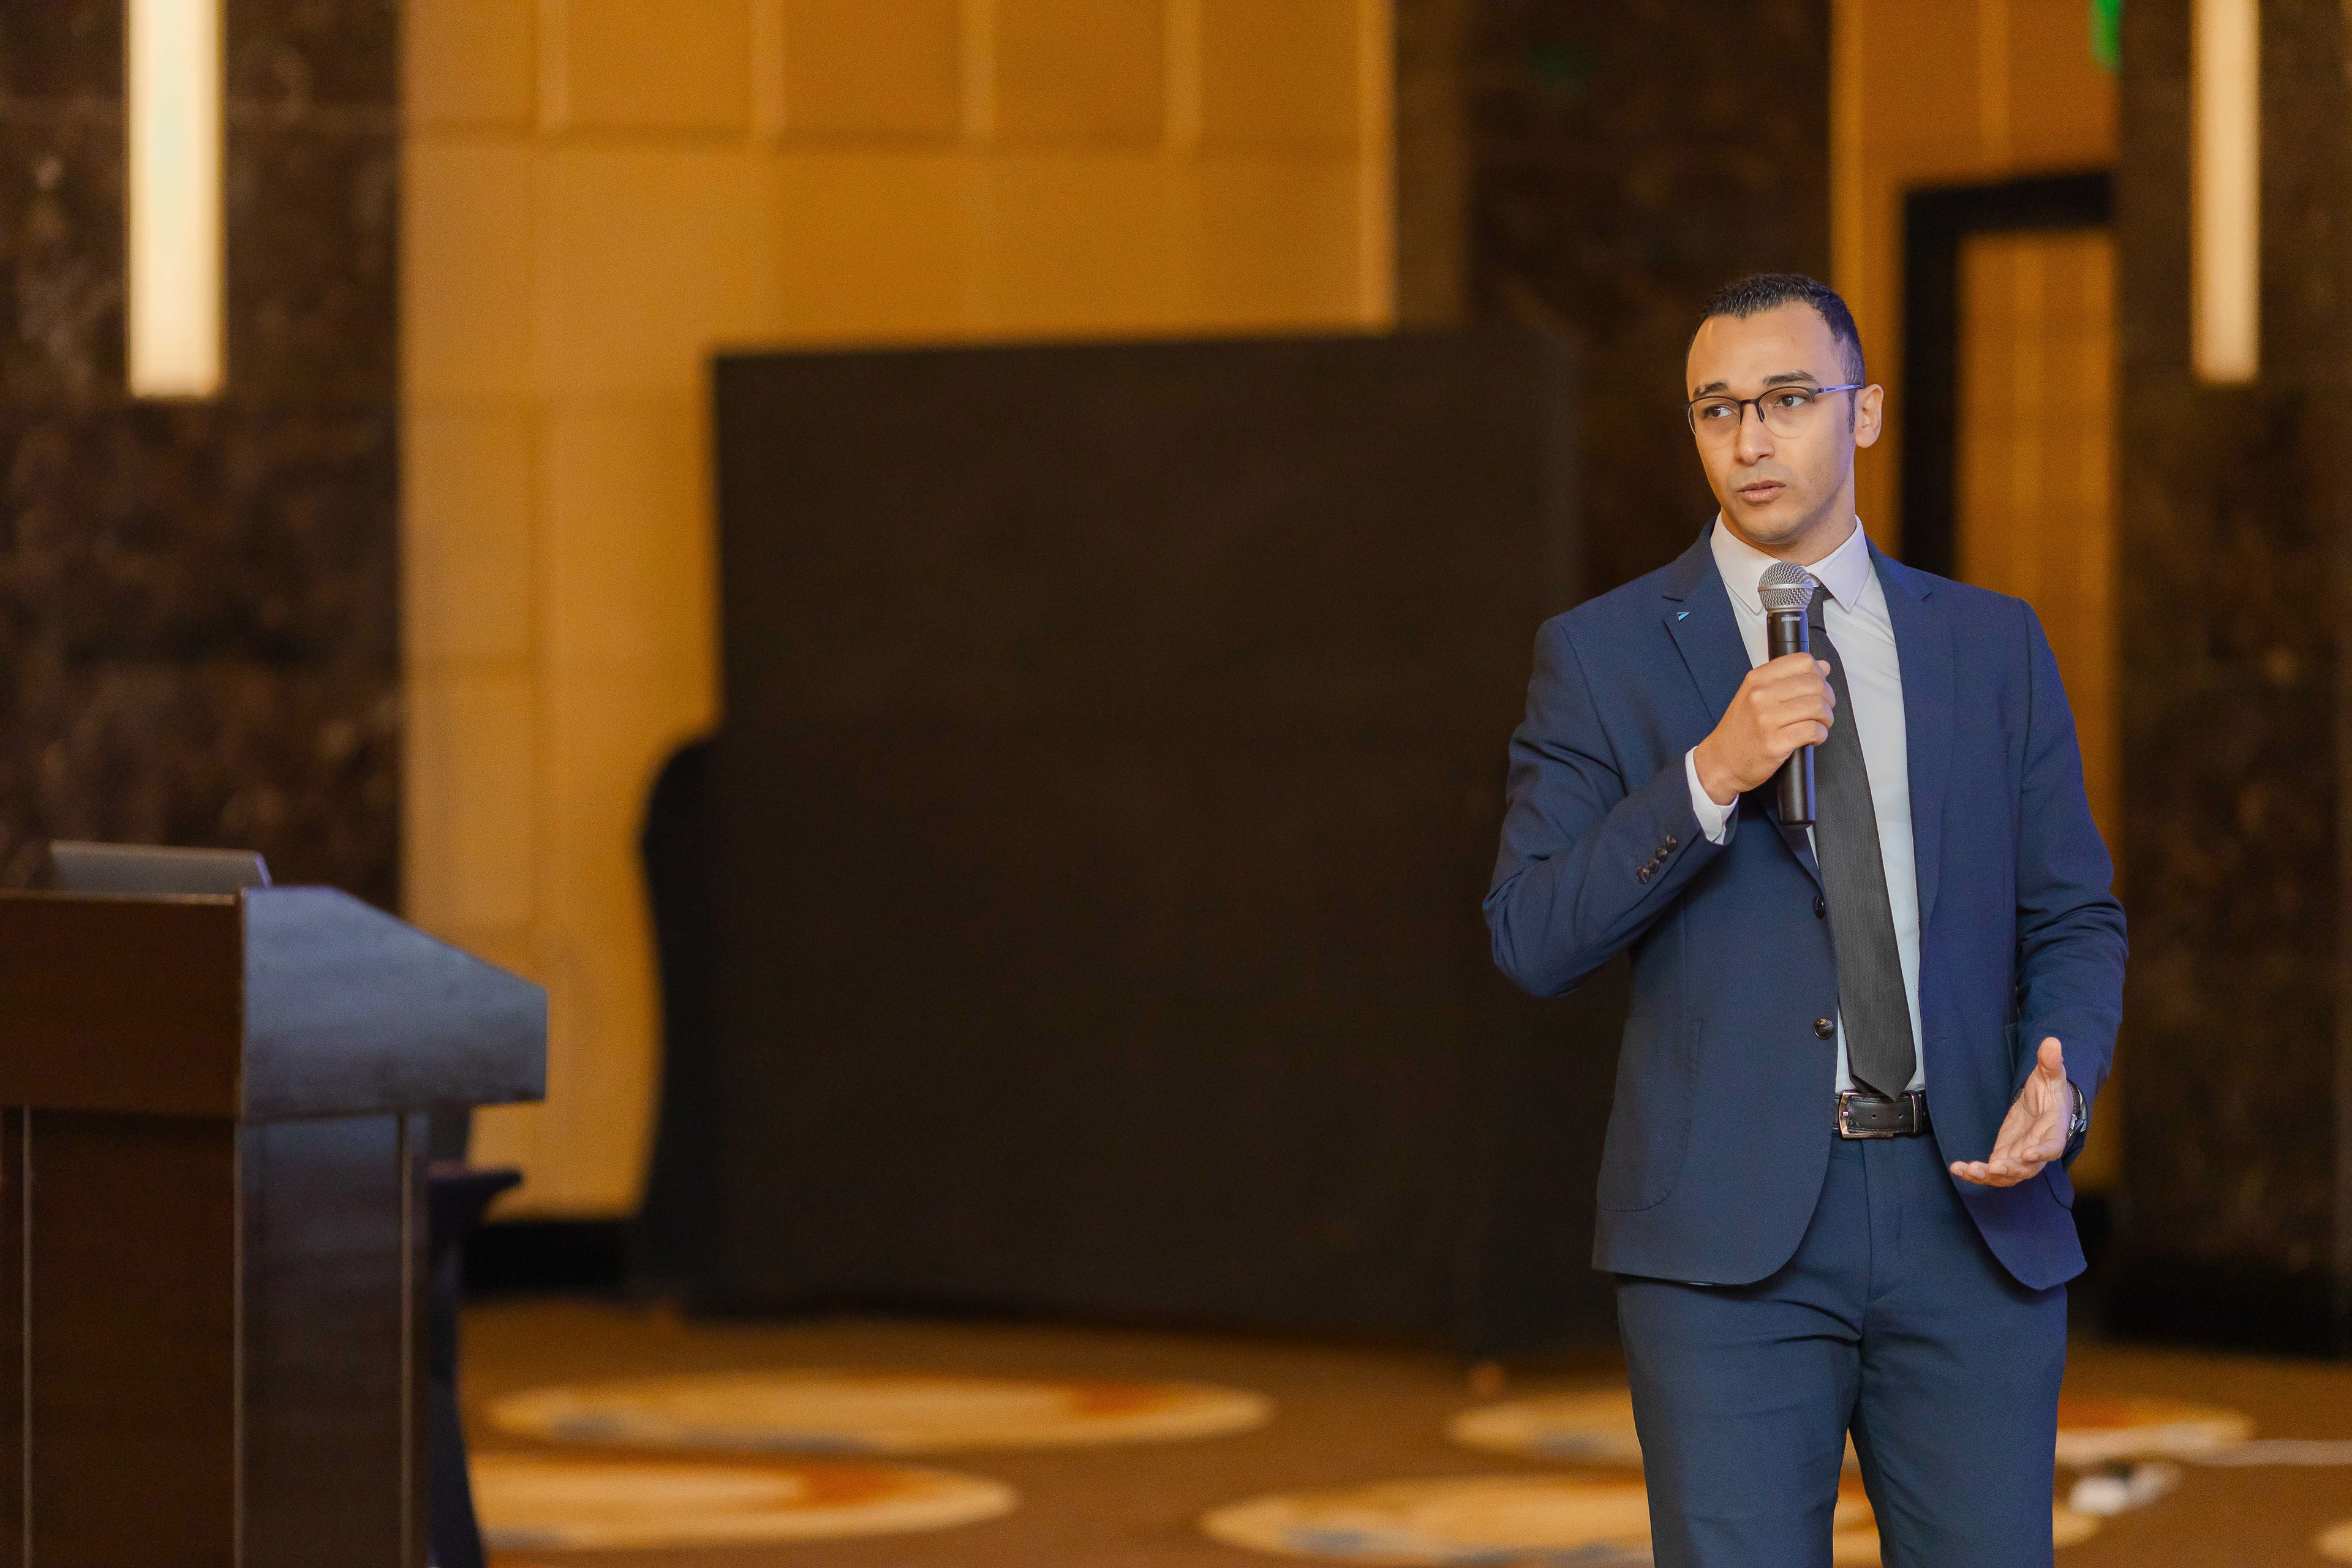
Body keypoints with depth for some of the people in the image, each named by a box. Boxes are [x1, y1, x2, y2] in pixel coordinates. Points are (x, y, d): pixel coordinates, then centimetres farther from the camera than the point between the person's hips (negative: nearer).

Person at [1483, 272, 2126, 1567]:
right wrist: (1710, 777, -15)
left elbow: (2075, 916, 14)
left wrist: (2063, 1078, -7)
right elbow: (1531, 941, -3)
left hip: (1970, 1216, 2)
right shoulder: (1602, 655, 5)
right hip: (1732, 1227, -2)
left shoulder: (1992, 646, 13)